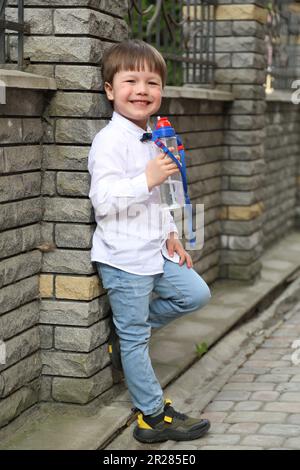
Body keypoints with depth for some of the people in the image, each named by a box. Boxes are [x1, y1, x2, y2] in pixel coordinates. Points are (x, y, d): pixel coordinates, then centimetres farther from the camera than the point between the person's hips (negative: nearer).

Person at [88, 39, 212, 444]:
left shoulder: (151, 140, 13)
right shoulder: (110, 141, -18)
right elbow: (103, 199, -26)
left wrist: (170, 234, 16)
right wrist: (148, 179, -29)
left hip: (154, 250, 9)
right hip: (123, 257, -9)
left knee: (196, 293, 11)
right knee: (135, 341, 2)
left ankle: (128, 330, 22)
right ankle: (154, 417, 12)